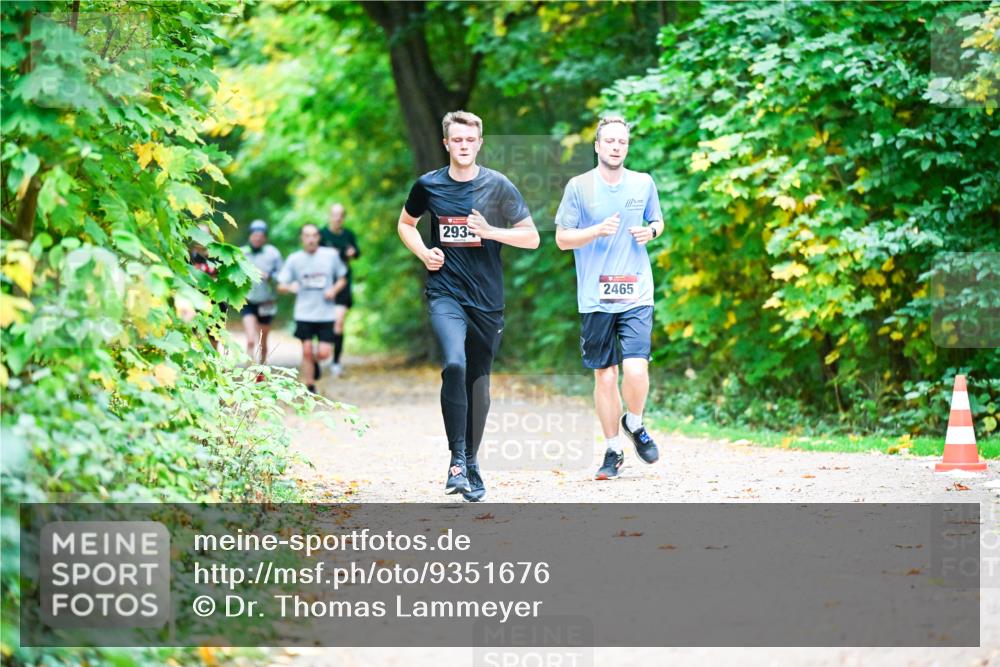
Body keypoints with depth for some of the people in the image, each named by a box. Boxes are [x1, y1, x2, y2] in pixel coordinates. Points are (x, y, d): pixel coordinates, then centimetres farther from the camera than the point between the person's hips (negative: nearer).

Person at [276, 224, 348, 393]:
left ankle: (315, 361, 29)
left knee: (323, 353, -7)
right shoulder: (294, 259, 0)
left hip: (326, 314, 0)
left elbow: (342, 278, 12)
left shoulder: (331, 255, 1)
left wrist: (334, 290, -8)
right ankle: (309, 387, 10)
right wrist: (290, 287, -21)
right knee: (307, 351, -3)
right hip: (304, 314, 0)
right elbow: (281, 286, 2)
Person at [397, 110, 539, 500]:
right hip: (445, 293, -1)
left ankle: (471, 463, 22)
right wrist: (423, 253, 2)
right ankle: (457, 458, -19)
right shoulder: (428, 186, 3)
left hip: (487, 298, 1)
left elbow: (531, 238, 2)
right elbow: (405, 223, 21)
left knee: (478, 381, 7)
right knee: (454, 364, -25)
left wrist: (490, 231, -14)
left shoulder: (498, 186, 0)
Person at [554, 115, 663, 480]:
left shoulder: (644, 184, 6)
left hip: (636, 296, 1)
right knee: (604, 375, 4)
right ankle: (613, 450, 19)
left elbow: (658, 222, 21)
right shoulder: (579, 186, -1)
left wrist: (651, 231, -2)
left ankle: (635, 425, 16)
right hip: (595, 298, 0)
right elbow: (562, 239, 1)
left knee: (635, 370, -14)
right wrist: (598, 230, -15)